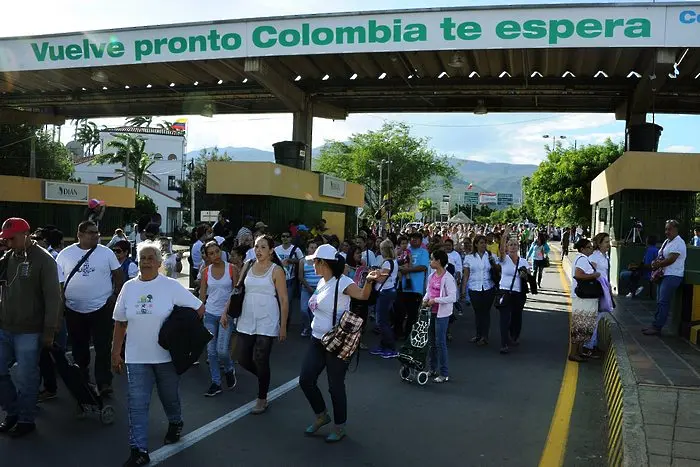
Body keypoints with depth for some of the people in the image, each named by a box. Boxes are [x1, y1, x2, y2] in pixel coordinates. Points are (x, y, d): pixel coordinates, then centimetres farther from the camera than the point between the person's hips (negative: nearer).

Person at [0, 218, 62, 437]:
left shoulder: (43, 260, -12)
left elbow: (52, 298, -13)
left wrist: (49, 330, -15)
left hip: (29, 331, -6)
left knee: (26, 378, 3)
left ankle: (26, 420, 20)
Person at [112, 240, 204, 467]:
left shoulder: (171, 286, -9)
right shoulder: (129, 287, 1)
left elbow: (199, 308, -7)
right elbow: (120, 323, 8)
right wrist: (115, 353, 7)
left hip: (166, 355, -2)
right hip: (136, 358, 2)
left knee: (169, 396, 17)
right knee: (137, 404, 0)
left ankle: (175, 424, 46)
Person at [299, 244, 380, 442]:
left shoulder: (342, 282, -19)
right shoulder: (322, 281, 7)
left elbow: (363, 295, -38)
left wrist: (369, 280, -57)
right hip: (317, 339, 8)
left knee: (335, 385, 2)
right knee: (305, 379, 8)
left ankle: (339, 427, 21)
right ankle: (321, 416, 29)